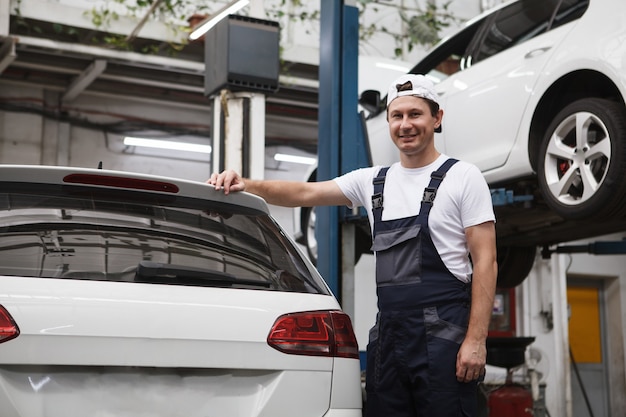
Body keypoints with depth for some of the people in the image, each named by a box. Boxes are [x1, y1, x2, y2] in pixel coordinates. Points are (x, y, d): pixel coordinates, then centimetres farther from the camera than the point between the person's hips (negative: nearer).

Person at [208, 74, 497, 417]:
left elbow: (485, 263, -6)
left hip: (443, 333, -5)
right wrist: (245, 185, -6)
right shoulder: (373, 181, 14)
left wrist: (476, 340, -14)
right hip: (387, 333, 5)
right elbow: (305, 193, 11)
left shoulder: (463, 177, -1)